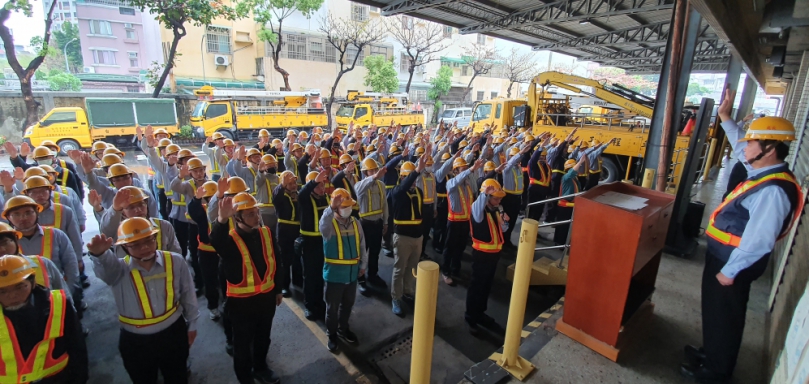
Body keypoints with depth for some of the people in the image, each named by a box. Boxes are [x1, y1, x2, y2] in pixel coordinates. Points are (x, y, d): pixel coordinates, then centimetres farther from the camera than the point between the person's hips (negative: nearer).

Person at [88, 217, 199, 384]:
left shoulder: (175, 262, -10)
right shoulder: (119, 269, -13)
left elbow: (187, 294, 1)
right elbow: (105, 267, -38)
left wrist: (192, 324, 8)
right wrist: (99, 253, -62)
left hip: (173, 334, 1)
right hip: (135, 342, 0)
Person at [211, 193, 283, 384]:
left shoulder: (266, 233, -4)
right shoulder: (229, 239, -19)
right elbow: (216, 241, -45)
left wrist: (278, 289, 11)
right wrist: (222, 220, -65)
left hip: (266, 297, 5)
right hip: (241, 301, -4)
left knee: (263, 337, 25)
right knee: (243, 343, 16)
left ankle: (261, 368, 50)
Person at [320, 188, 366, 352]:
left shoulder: (355, 222, -1)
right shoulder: (329, 224, -15)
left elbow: (362, 245, 8)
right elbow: (323, 226, -42)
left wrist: (363, 264, 11)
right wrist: (331, 208, -58)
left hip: (352, 273, 4)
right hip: (334, 274, -4)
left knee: (348, 304, 21)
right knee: (332, 307, 13)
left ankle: (343, 329, 44)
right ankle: (332, 334, 35)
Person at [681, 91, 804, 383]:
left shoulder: (772, 191, -27)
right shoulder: (765, 173, 2)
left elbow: (758, 241, -29)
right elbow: (742, 149, 21)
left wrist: (730, 270, -21)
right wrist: (726, 118, 19)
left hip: (732, 261, -9)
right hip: (724, 255, 9)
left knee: (723, 315, 9)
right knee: (715, 311, 24)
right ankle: (711, 353, 45)